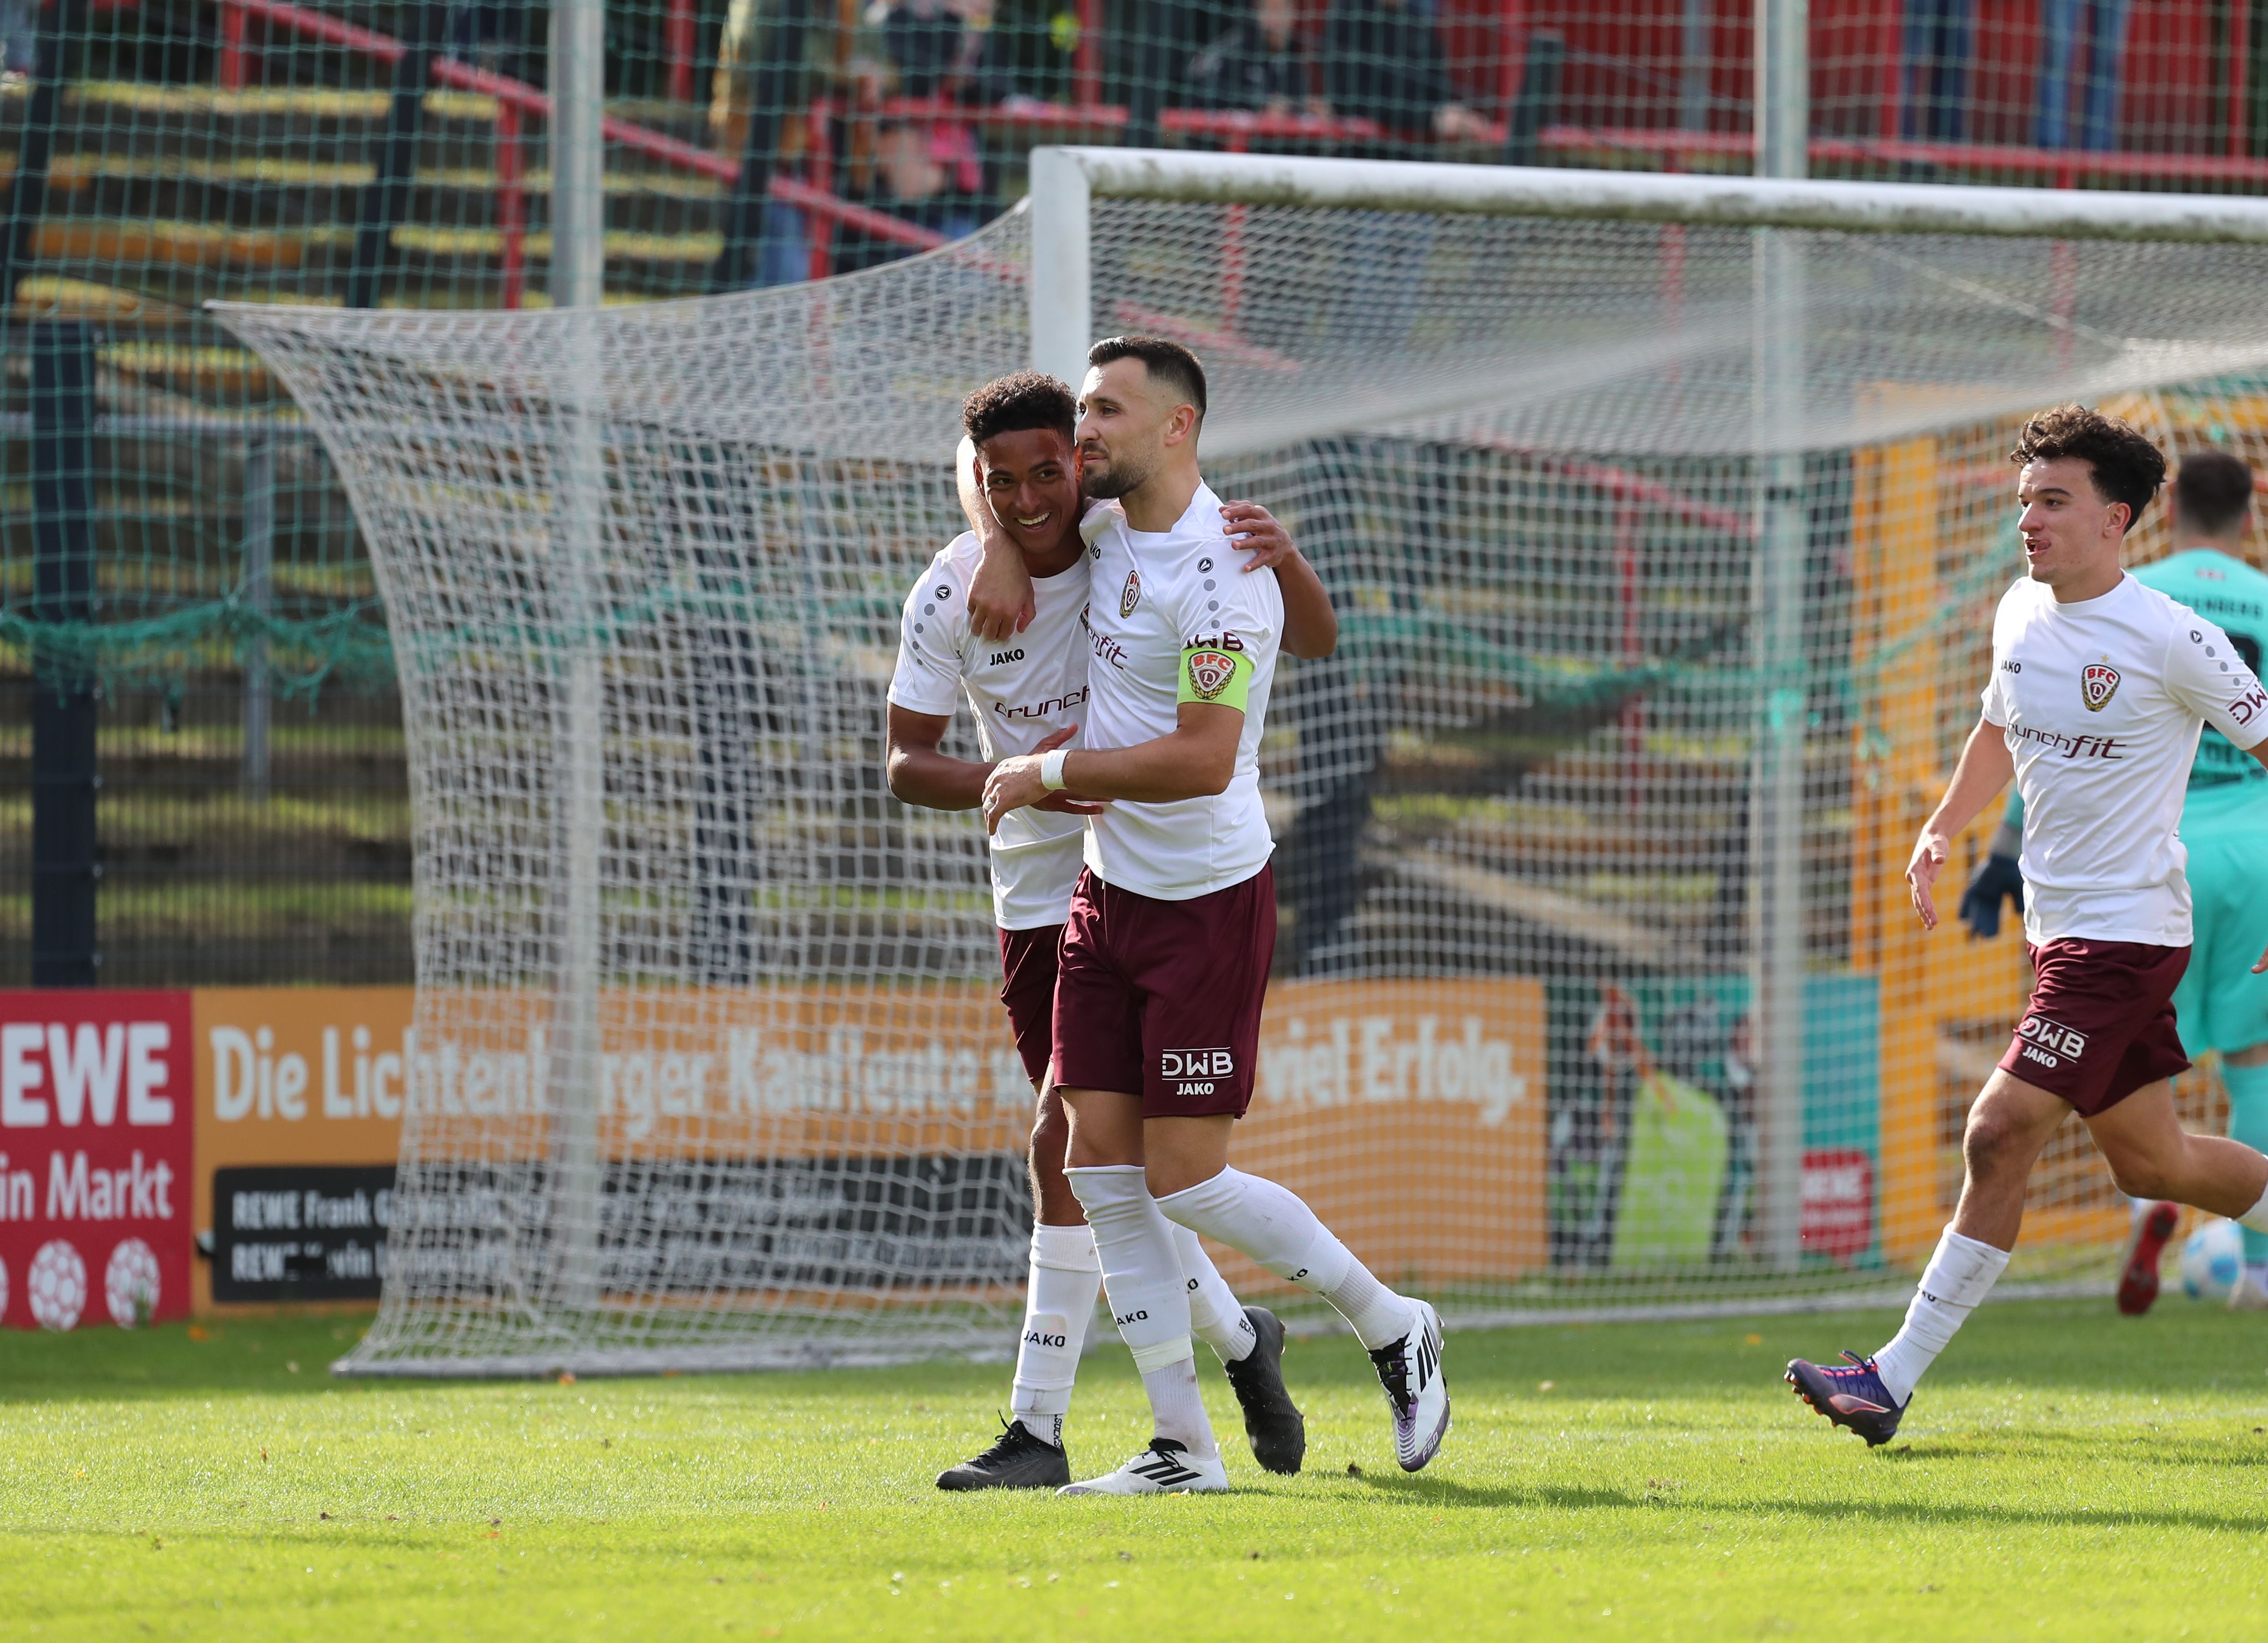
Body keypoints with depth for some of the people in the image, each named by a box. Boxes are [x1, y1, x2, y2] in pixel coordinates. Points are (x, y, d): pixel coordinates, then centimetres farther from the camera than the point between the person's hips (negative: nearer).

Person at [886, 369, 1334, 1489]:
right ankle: (1238, 1340, 31)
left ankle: (1038, 1427, -9)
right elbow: (904, 763, -3)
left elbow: (1316, 642, -8)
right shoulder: (952, 594, -6)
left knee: (1070, 1141, -14)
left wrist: (1285, 562, -31)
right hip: (1040, 885, 4)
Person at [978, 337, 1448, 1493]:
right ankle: (1183, 1447, 6)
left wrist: (1052, 773, -17)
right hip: (1108, 890, 8)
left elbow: (1204, 760, -25)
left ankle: (1392, 1327, 13)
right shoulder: (1102, 531, 6)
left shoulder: (1219, 573, -19)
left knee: (1183, 1180, -7)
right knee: (1101, 1170, 1)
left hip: (1208, 901, -8)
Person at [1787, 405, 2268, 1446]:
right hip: (2055, 924, 8)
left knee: (2002, 1132, -15)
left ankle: (1897, 1378, -13)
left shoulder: (2170, 640, -14)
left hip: (2125, 930, -8)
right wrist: (1941, 831, 10)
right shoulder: (2021, 616, 7)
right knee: (2146, 1162, 13)